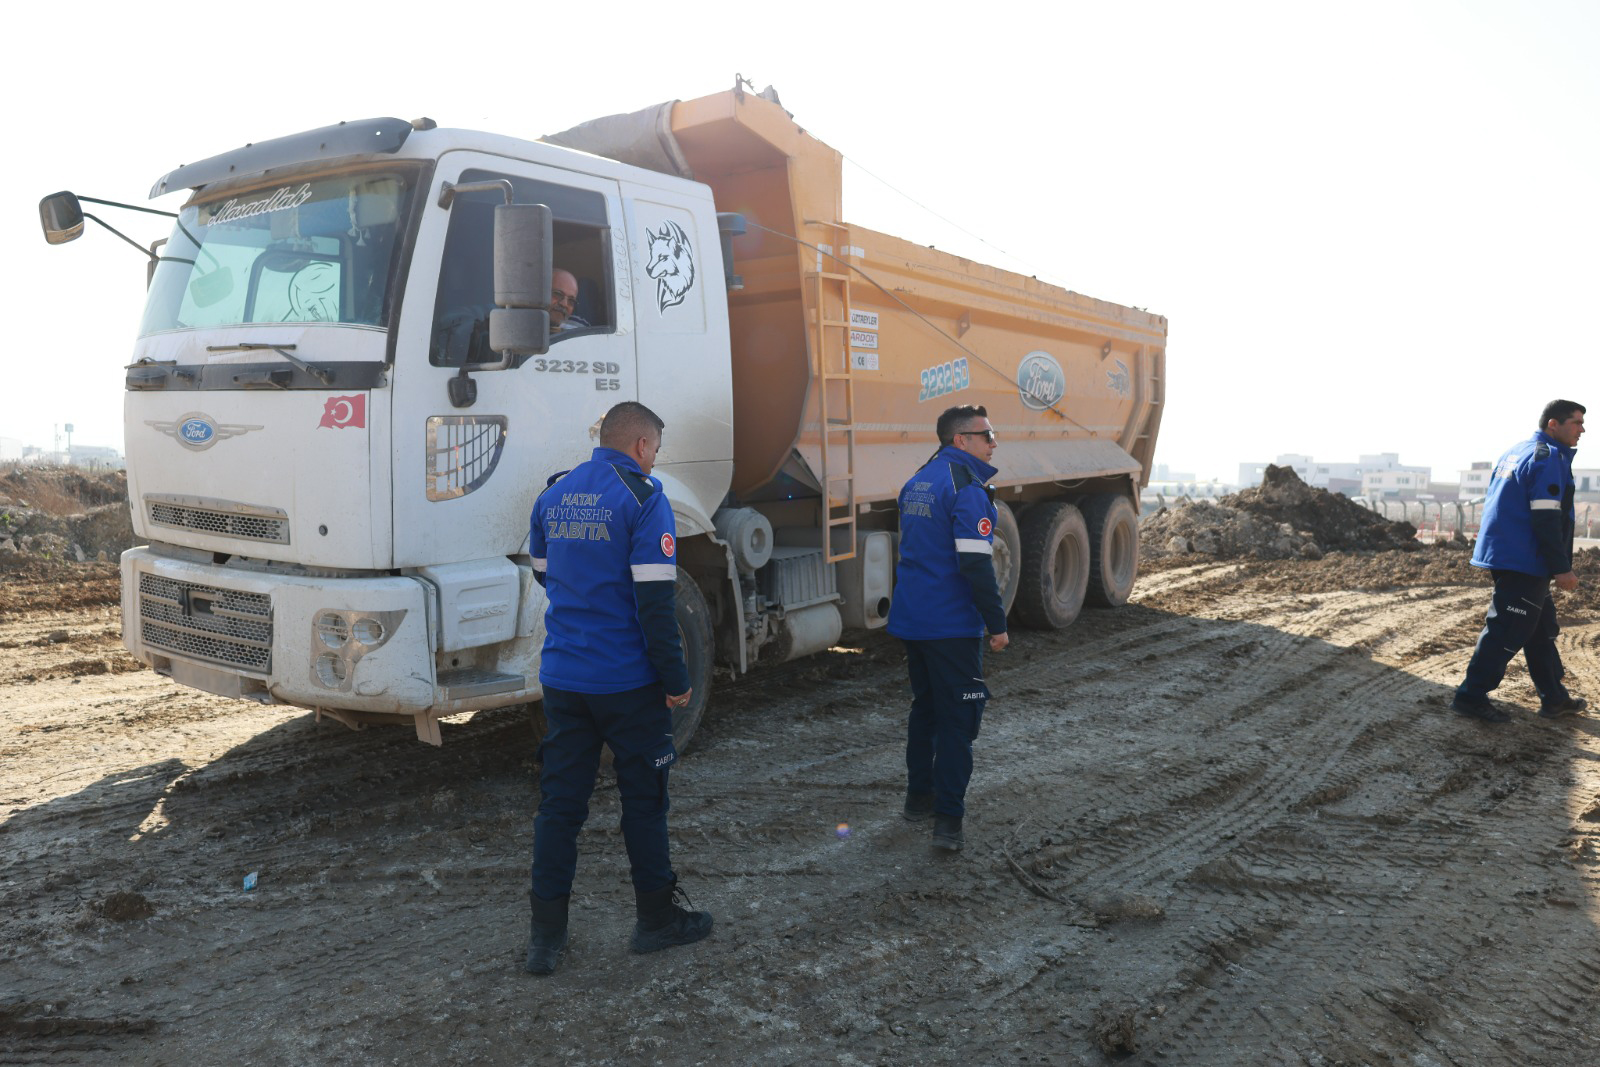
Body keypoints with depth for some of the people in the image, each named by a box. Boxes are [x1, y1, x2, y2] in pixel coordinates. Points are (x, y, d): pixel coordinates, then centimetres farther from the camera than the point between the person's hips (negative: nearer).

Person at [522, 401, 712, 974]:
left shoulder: (553, 494, 8)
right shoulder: (642, 498, -12)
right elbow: (655, 599, -17)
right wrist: (676, 679, -11)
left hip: (561, 675, 6)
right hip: (627, 682, -5)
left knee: (559, 801, 10)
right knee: (644, 799, 9)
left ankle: (546, 933, 15)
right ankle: (656, 918, 22)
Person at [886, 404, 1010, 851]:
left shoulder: (916, 483, 14)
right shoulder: (967, 489, -15)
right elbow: (976, 565, -21)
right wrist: (997, 624, -15)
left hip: (911, 620, 9)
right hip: (951, 625, -9)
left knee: (925, 708, 20)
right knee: (958, 718, -2)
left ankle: (919, 797, 29)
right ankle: (947, 820, -2)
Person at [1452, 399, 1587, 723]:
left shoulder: (1516, 453, 16)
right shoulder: (1549, 458, -13)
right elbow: (1547, 520, -20)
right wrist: (1562, 569, -17)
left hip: (1505, 554, 10)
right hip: (1524, 563, -10)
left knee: (1542, 630, 16)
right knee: (1507, 632, -5)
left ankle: (1554, 698, 24)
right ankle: (1471, 697, -1)